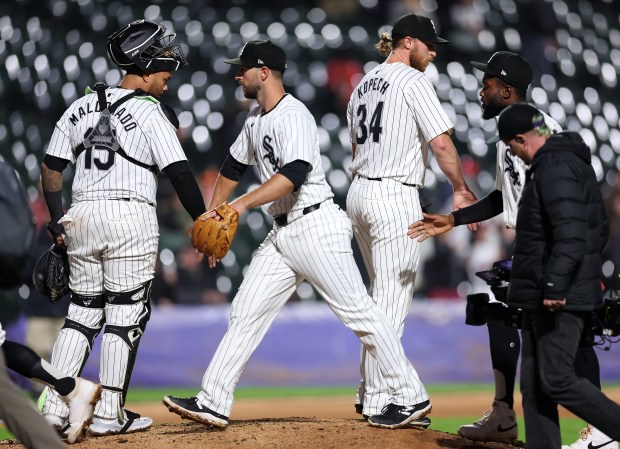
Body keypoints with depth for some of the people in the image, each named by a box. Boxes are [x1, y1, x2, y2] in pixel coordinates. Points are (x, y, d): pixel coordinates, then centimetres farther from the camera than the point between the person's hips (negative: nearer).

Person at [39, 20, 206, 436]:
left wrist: (57, 221, 18)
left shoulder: (82, 105, 12)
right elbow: (179, 172, -12)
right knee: (125, 314, 2)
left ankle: (54, 407, 5)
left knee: (82, 312, 12)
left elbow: (51, 167, 13)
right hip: (131, 215, -6)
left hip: (81, 215, 6)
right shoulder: (150, 111, -5)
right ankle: (109, 414, 2)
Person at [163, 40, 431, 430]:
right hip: (283, 233, 10)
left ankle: (412, 397, 1)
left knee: (358, 312, -6)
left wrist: (243, 204, -34)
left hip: (316, 226, -10)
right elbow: (234, 167, 30)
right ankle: (214, 404, 5)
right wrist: (213, 215, 27)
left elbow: (294, 174, -29)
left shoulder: (293, 116, -15)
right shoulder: (256, 119, 15)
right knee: (246, 313, 4)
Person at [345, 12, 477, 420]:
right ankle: (379, 401, -7)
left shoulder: (365, 84, 18)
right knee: (393, 299, -6)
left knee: (384, 293, 17)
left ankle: (369, 392, 18)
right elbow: (441, 142, -15)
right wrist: (461, 189, -4)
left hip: (359, 192, 9)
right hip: (395, 196, -9)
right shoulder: (413, 81, -9)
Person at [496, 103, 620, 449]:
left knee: (556, 381, -10)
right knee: (533, 382, 11)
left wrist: (555, 286, -29)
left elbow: (570, 235, -27)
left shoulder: (555, 168, -17)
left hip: (560, 300, -11)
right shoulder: (575, 161, 17)